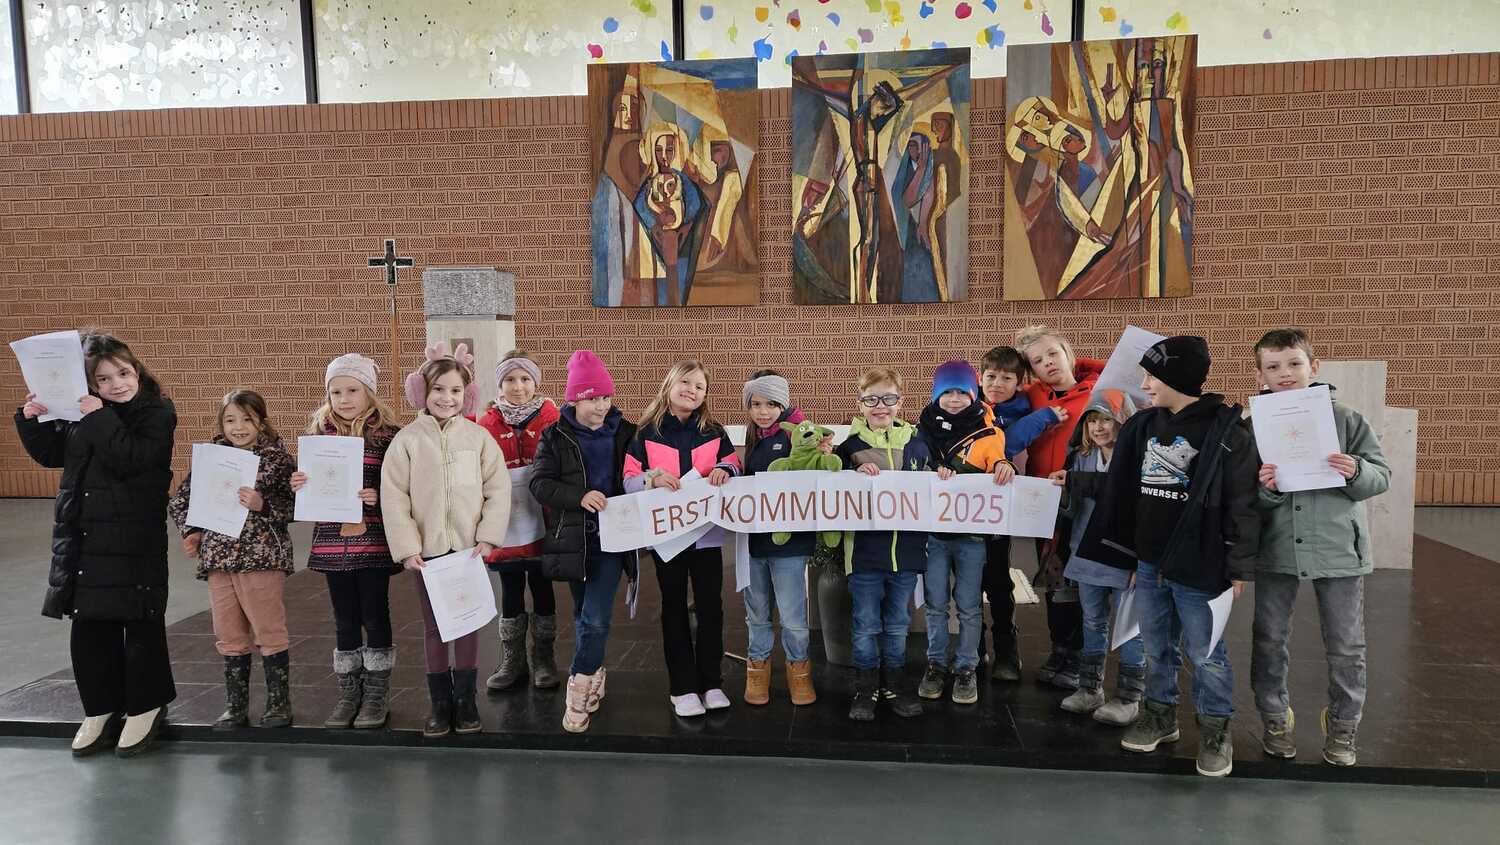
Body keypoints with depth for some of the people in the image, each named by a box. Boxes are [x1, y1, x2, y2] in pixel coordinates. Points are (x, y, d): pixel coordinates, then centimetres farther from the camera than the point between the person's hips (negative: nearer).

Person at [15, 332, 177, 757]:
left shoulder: (157, 412, -7)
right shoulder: (83, 410, 8)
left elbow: (130, 460, -21)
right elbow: (50, 454, 16)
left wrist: (100, 417, -20)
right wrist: (31, 418, 2)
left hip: (134, 540, -5)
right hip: (82, 537, 6)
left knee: (140, 624, 3)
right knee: (89, 626, 11)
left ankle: (145, 706, 18)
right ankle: (102, 707, 25)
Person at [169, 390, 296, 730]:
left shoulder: (277, 458, -4)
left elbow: (292, 508, -7)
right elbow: (180, 499, 15)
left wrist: (262, 505, -22)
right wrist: (190, 531, 2)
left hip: (263, 557, -4)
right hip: (218, 558, 5)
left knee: (269, 632, 4)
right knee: (230, 635, 13)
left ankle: (279, 703, 17)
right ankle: (235, 706, 26)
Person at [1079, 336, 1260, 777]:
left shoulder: (1226, 431, -12)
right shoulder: (1143, 427, 6)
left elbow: (1241, 505, -12)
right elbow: (1124, 493, 14)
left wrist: (1240, 566, -13)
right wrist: (1127, 554, 14)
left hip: (1198, 566, -6)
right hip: (1149, 563, 6)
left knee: (1205, 654, 6)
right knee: (1157, 648, 17)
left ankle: (1216, 730, 22)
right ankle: (1160, 715, 33)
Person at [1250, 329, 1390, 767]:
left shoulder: (1345, 418, -3)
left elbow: (1382, 476, 1)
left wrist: (1356, 472, -20)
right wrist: (1265, 488, -21)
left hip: (1338, 548, 0)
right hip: (1276, 548, 1)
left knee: (1346, 647, 10)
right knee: (1269, 641, 10)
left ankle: (1342, 725, 30)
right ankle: (1275, 719, 29)